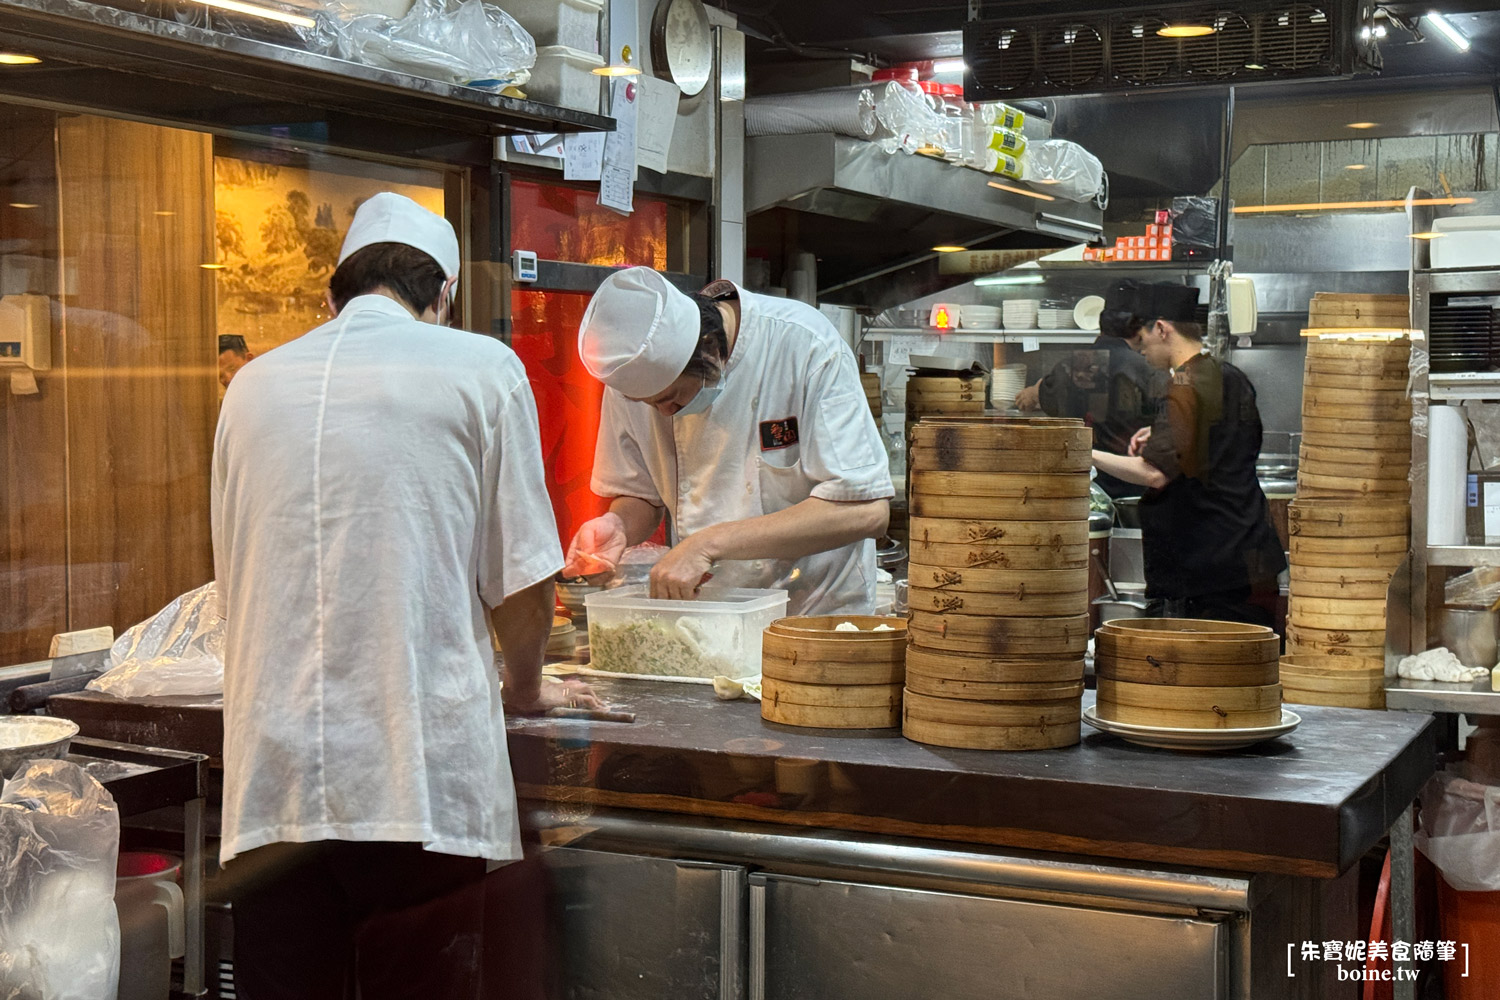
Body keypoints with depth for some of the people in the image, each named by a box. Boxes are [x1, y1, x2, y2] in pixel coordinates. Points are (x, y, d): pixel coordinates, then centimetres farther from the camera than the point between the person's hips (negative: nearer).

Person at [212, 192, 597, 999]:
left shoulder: (252, 385, 13)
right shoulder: (481, 368, 1)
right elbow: (522, 583, 1)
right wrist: (525, 688, 20)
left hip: (271, 788, 4)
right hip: (421, 782, -3)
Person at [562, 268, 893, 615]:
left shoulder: (805, 345, -18)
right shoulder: (635, 372, -4)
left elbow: (865, 511, -24)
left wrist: (710, 543, -27)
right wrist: (618, 526, -13)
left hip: (815, 615, -2)